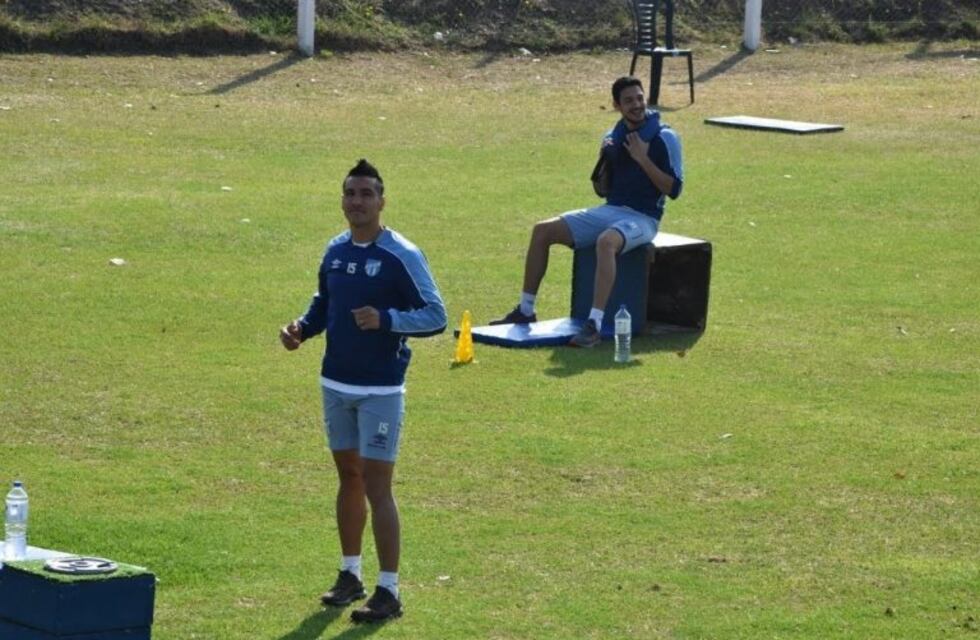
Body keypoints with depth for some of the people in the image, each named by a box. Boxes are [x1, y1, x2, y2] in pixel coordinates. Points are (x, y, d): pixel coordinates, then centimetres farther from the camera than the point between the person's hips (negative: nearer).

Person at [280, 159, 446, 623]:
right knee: (349, 478, 15)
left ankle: (388, 592, -2)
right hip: (336, 384, 6)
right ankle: (350, 575, 27)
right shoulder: (335, 250, 7)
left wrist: (386, 320, -28)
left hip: (380, 389, -6)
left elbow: (436, 315, -13)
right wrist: (302, 328, 0)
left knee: (376, 486, -7)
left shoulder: (401, 256, -12)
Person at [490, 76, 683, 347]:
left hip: (643, 218, -7)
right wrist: (603, 159, -3)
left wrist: (643, 159, -20)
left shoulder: (664, 138, -8)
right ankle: (525, 311, 6)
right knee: (543, 231, -2)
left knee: (606, 241, -40)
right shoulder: (613, 138, 10)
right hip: (610, 211, 7)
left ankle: (595, 325, -45)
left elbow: (674, 189, -14)